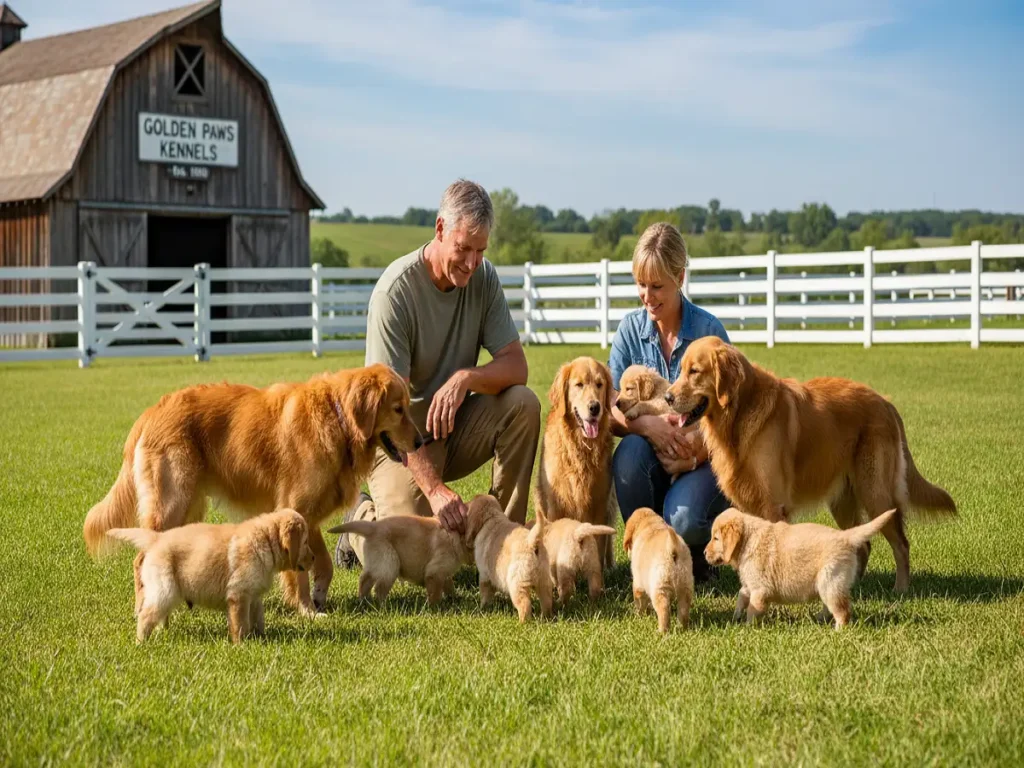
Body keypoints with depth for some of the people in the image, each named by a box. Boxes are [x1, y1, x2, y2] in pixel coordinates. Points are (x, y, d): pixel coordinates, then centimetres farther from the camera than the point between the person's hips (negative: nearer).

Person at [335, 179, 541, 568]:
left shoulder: (483, 277, -5)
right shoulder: (394, 290, -22)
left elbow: (516, 365, -7)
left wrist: (466, 378, -31)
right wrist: (434, 488, -36)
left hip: (454, 424, 6)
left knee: (522, 403, -21)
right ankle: (363, 519, 13)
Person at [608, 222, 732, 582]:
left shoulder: (709, 330, -8)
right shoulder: (630, 329, -1)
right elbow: (612, 411, -6)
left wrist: (698, 442, -27)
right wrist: (648, 423, -27)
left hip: (703, 458, -2)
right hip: (652, 456, 3)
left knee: (683, 519, -33)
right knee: (630, 451, -33)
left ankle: (697, 556, 7)